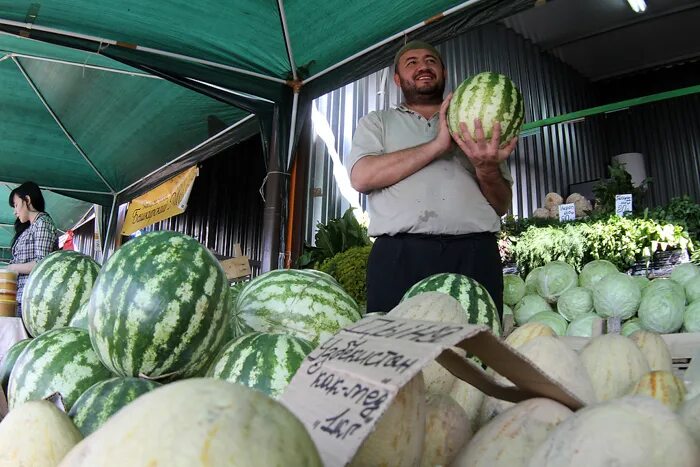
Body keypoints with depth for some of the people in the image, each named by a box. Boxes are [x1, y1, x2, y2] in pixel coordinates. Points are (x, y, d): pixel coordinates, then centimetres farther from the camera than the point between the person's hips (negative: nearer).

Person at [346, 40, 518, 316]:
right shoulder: (377, 123, 19)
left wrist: (486, 168, -6)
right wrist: (438, 145, -5)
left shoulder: (477, 129, 23)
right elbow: (361, 177, -2)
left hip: (474, 254, 2)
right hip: (399, 255, -1)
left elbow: (501, 206, 17)